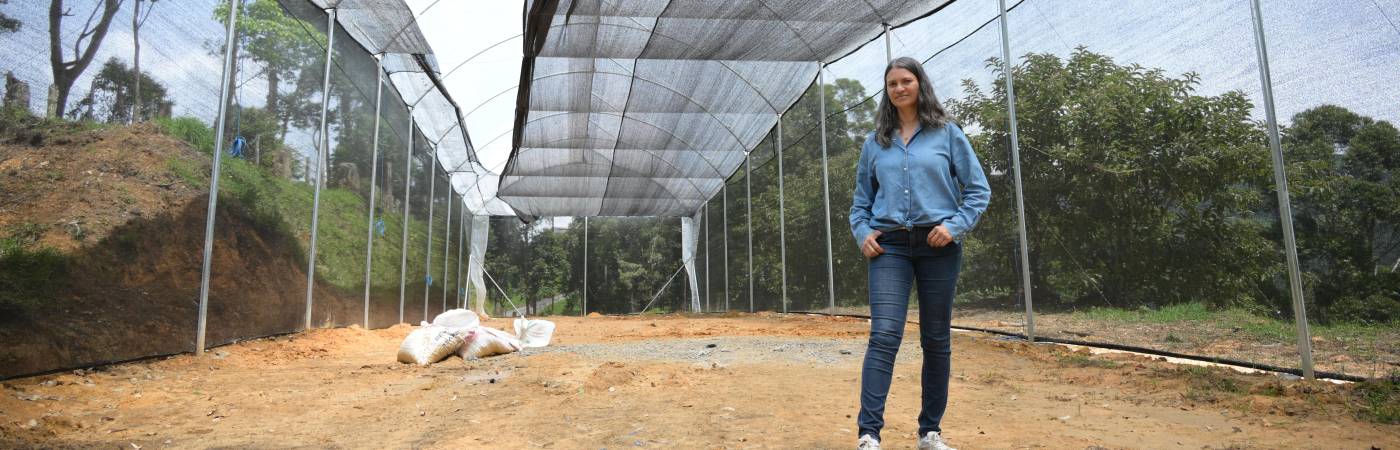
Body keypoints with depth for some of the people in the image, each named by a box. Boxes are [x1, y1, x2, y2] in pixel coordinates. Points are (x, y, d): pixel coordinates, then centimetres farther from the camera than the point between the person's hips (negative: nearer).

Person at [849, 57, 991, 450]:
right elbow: (861, 199, 17)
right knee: (884, 335, -13)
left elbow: (978, 190, 4)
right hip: (890, 246, 0)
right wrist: (862, 233, 0)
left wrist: (955, 226, -10)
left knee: (936, 340, 6)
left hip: (938, 246, 0)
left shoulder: (947, 133, 6)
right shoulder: (875, 142, 12)